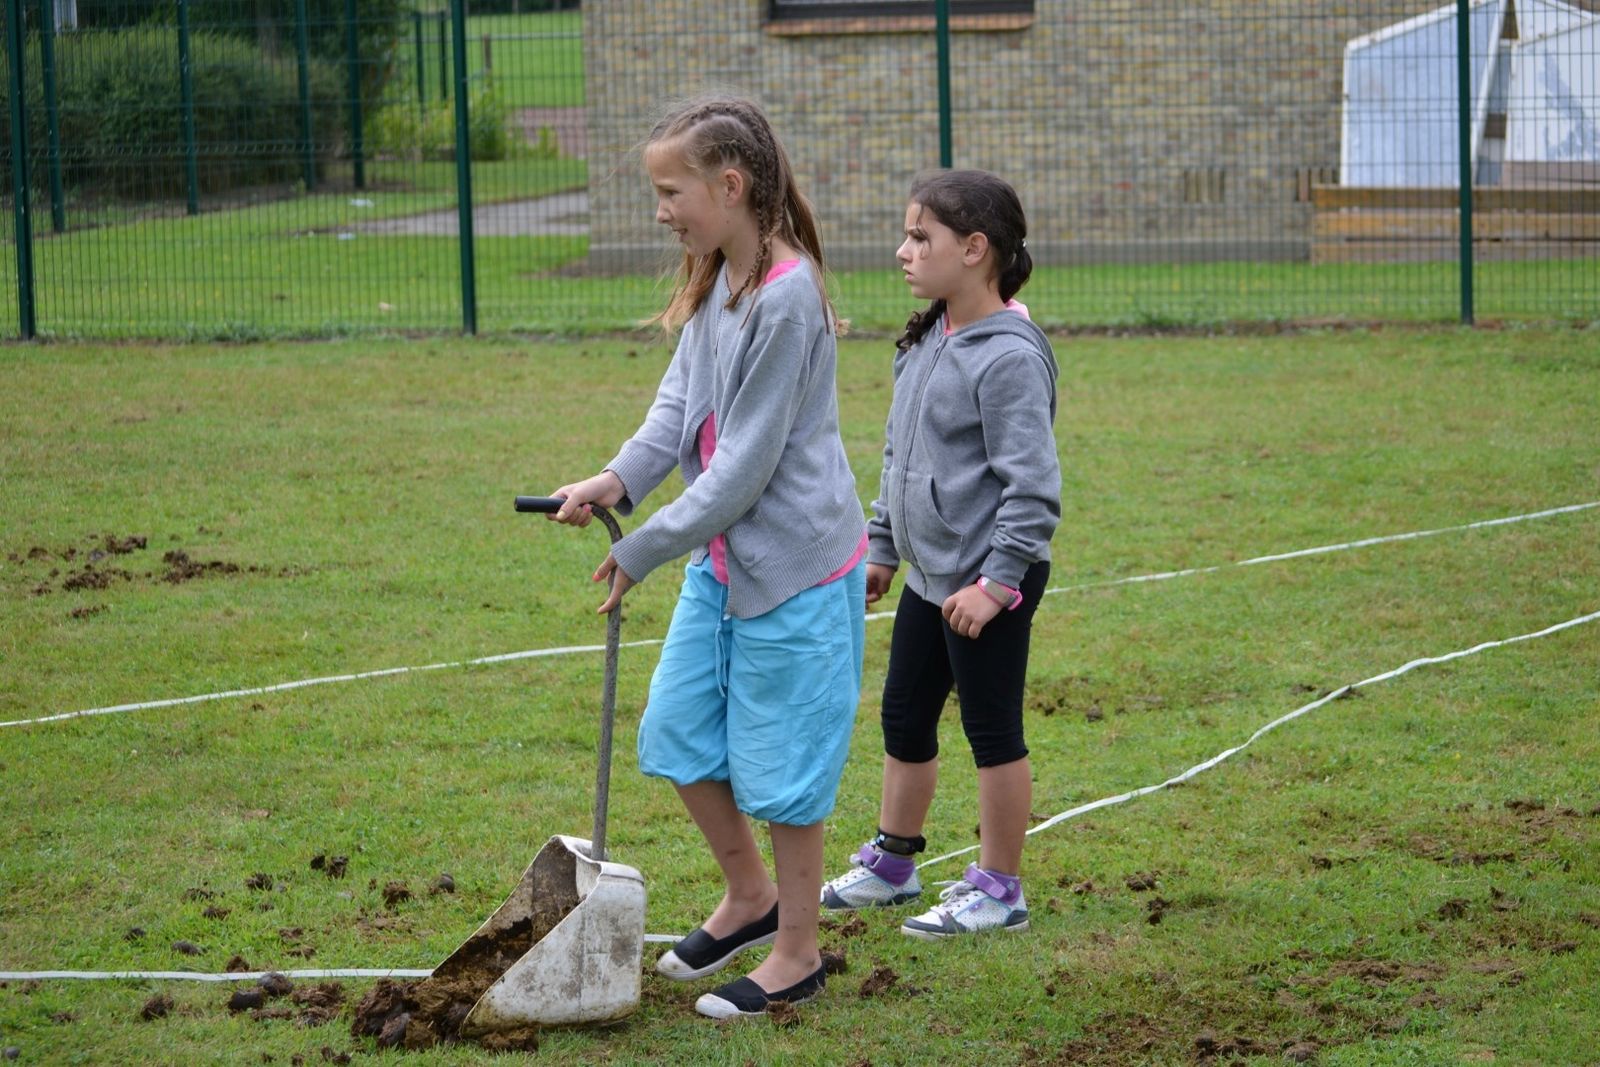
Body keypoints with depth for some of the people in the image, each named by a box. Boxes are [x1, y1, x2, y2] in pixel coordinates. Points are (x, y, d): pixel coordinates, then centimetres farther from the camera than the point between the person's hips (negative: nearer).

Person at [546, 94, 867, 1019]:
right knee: (678, 732, 15)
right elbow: (680, 404, 3)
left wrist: (644, 551, -16)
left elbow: (745, 465, -22)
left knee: (779, 762, 3)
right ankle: (749, 896, 35)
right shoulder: (715, 283, 4)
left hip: (794, 564, -9)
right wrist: (618, 479, -16)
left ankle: (797, 952, 19)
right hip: (722, 557, 9)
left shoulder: (785, 297, -24)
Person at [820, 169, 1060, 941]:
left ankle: (997, 889, 13)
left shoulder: (1009, 356, -19)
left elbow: (1032, 483, -21)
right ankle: (891, 865, 32)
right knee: (904, 718, 18)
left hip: (988, 584, -9)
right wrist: (882, 548, 22)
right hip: (929, 574, 9)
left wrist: (998, 579, -23)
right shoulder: (925, 342, 9)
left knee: (992, 730, 2)